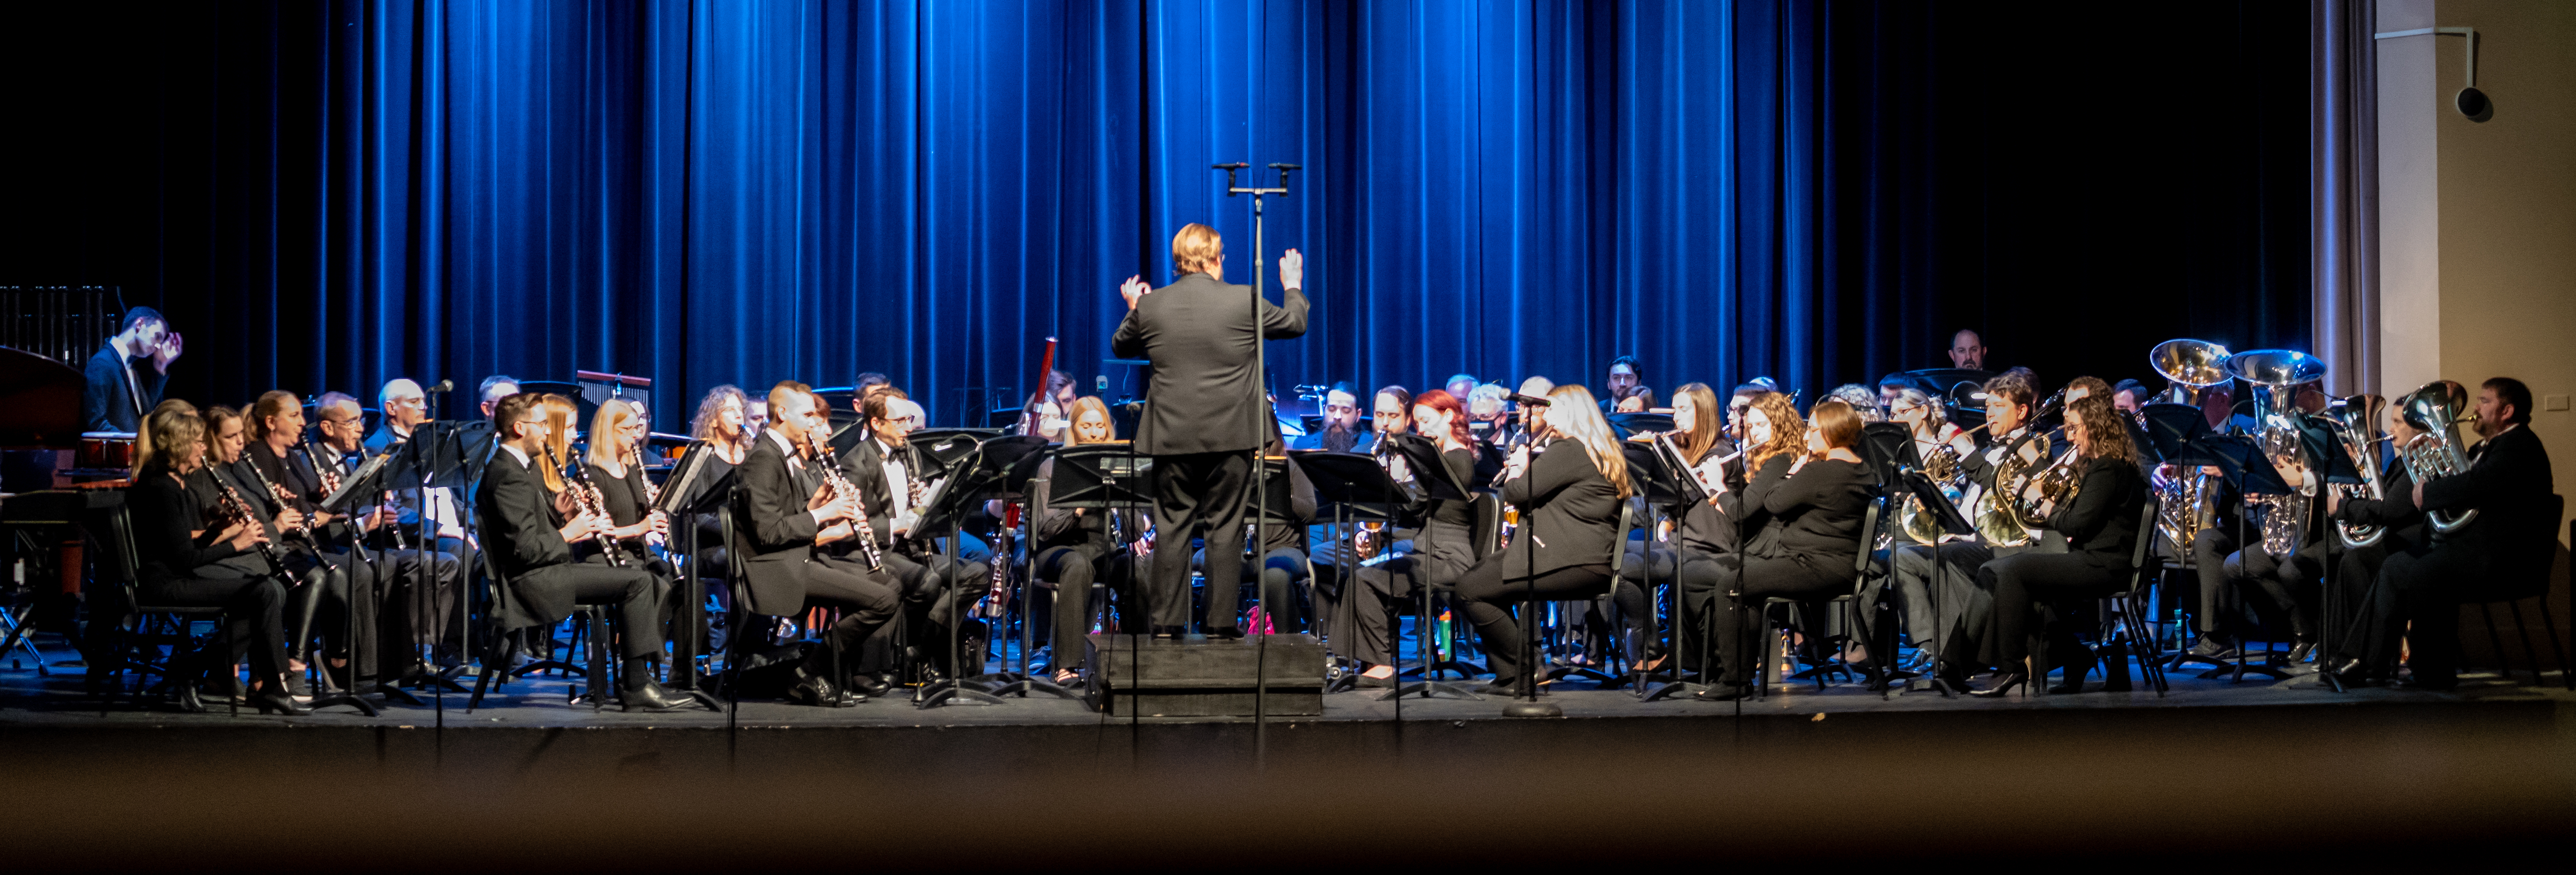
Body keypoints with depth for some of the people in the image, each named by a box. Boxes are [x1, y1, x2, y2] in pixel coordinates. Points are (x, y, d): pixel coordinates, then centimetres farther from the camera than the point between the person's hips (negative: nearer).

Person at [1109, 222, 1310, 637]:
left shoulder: (1150, 306, -1)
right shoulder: (1243, 301, -6)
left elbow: (1120, 347, 17)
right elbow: (1295, 323, 10)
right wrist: (1293, 287, 29)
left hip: (1172, 437, 2)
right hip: (1230, 434, -2)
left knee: (1172, 527, 8)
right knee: (1225, 528, 4)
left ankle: (1167, 621, 8)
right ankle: (1222, 622, 5)